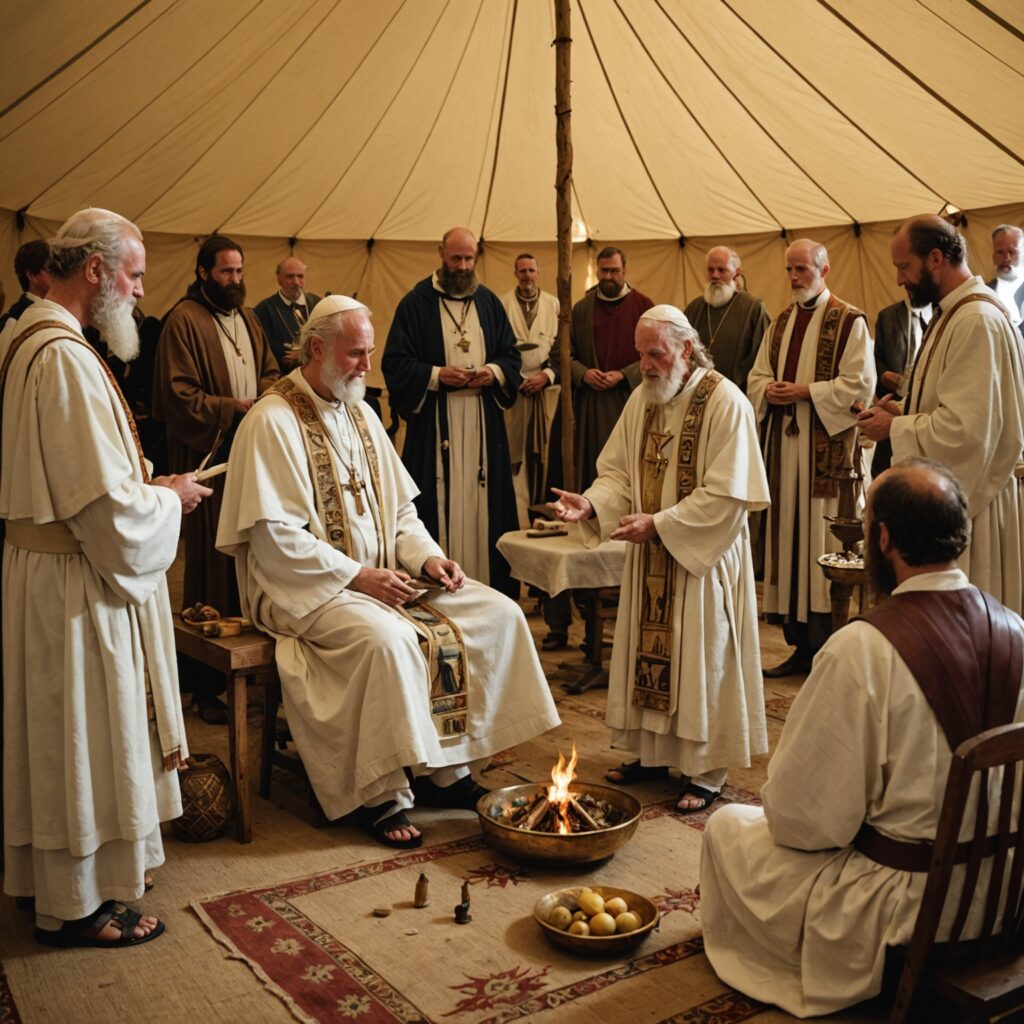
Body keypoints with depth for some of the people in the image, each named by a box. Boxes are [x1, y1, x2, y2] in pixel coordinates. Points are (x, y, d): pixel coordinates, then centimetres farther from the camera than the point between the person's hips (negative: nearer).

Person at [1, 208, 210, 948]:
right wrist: (170, 498, -8)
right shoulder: (66, 358, -23)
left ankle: (71, 881, 36)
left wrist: (147, 483, 11)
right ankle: (76, 906, 20)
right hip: (76, 584, -10)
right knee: (85, 740, 4)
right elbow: (107, 506, -25)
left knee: (73, 740, 20)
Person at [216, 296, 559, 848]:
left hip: (384, 576, 8)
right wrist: (355, 575, -21)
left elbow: (399, 508, 17)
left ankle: (447, 768, 0)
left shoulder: (361, 415, 14)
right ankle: (380, 794, -16)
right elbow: (274, 536, -17)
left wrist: (426, 557, -2)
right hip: (307, 587, -8)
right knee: (387, 637, -36)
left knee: (498, 614, -6)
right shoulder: (272, 422, -10)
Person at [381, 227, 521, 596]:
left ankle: (489, 587, 11)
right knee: (439, 501, -3)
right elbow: (394, 362, -5)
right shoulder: (416, 302, 0)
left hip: (484, 420, 4)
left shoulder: (489, 302, 12)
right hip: (435, 420, -3)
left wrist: (494, 371, -7)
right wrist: (437, 375, -17)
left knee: (484, 501, 5)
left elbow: (511, 354, 14)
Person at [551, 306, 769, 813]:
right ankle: (653, 752, 27)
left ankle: (706, 773, 15)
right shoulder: (642, 399, 6)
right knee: (649, 650, 12)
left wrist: (658, 523, -21)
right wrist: (590, 504, -12)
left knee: (701, 659, 2)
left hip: (702, 557, -6)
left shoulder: (725, 403, -14)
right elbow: (619, 471, 8)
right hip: (650, 555, 6)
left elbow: (726, 496, -18)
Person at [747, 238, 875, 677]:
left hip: (826, 448, -6)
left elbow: (860, 383, -11)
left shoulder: (849, 321, -4)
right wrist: (769, 390, -4)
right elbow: (757, 375, 18)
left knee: (823, 541, -5)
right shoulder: (782, 321, 16)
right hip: (784, 443, 6)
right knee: (788, 537, 7)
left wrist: (805, 391, -15)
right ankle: (800, 644, 15)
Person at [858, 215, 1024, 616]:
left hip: (972, 501, -10)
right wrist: (904, 412, 6)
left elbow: (965, 429, -26)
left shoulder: (977, 320, -20)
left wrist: (894, 427, -13)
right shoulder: (955, 313, 12)